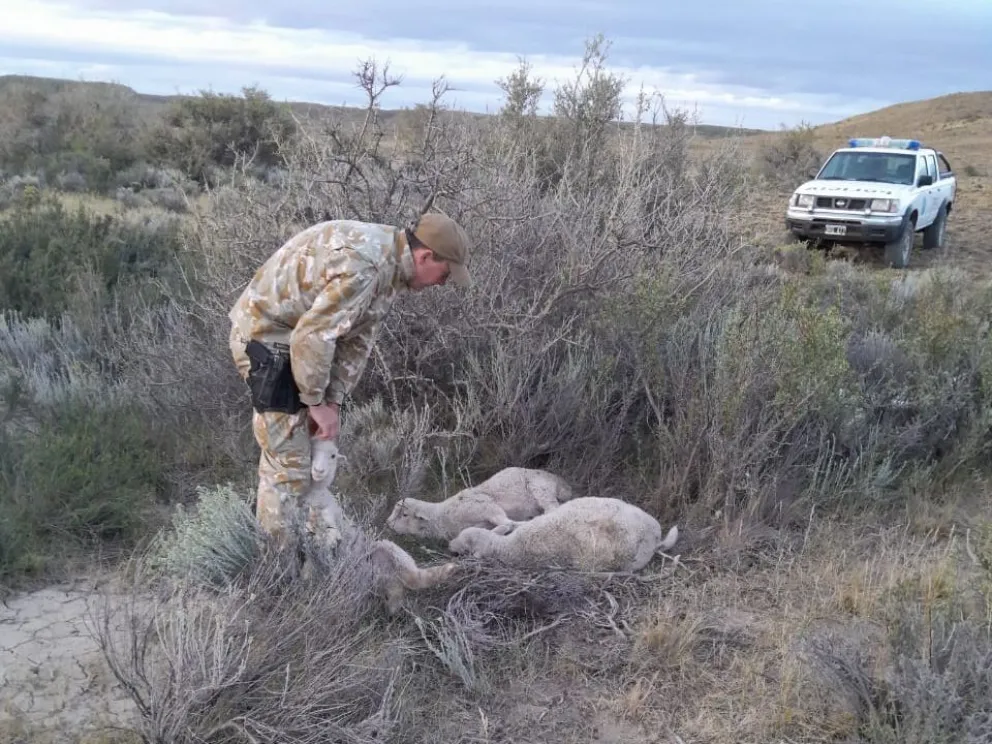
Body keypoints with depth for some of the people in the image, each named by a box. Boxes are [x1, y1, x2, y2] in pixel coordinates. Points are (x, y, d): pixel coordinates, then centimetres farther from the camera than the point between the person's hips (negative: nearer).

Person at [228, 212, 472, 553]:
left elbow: (358, 339, 6)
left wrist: (333, 400, 0)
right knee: (288, 461, -7)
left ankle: (306, 532, 34)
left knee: (316, 448, 19)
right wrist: (317, 402, -18)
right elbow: (311, 337, -30)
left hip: (295, 335, 10)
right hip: (265, 336, -10)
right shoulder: (363, 265, -30)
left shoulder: (392, 264, 3)